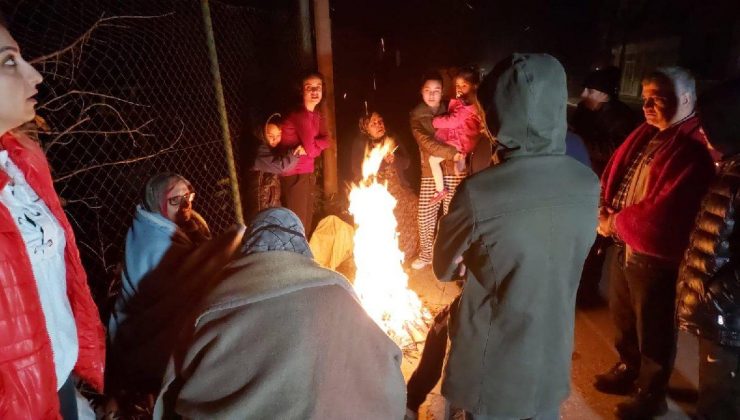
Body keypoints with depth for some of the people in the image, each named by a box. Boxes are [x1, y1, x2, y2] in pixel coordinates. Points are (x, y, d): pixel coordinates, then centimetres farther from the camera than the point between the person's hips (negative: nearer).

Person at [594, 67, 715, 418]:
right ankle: (628, 370, 48)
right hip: (621, 247, 8)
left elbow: (664, 212, -26)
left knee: (653, 331, 12)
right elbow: (611, 176, 10)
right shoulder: (643, 135, 7)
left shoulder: (695, 149, -20)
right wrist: (603, 210, -8)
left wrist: (615, 223, -15)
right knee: (623, 317, 25)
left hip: (655, 256, -8)